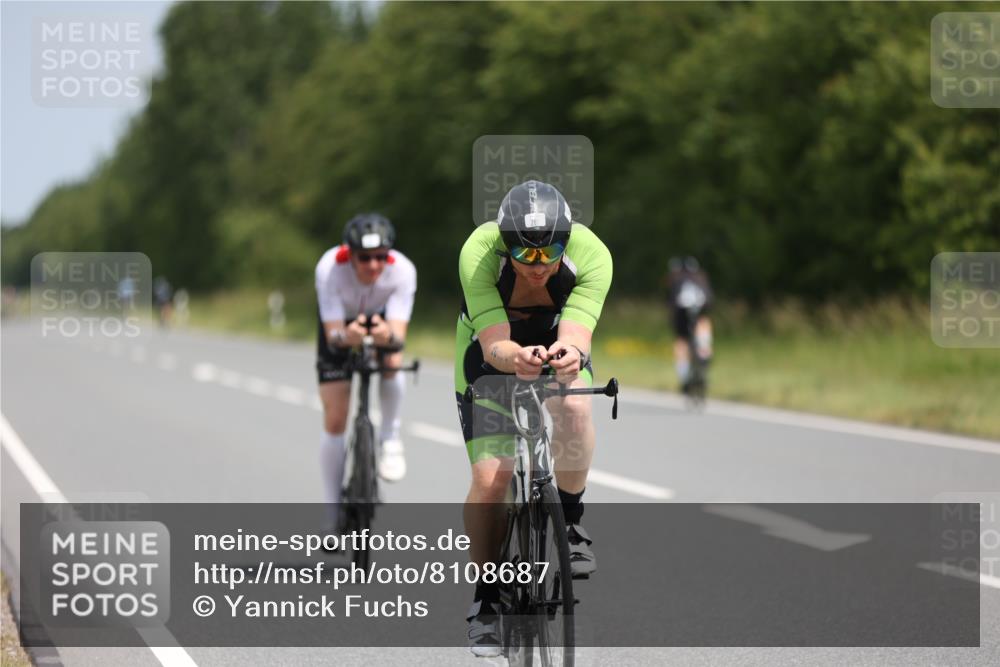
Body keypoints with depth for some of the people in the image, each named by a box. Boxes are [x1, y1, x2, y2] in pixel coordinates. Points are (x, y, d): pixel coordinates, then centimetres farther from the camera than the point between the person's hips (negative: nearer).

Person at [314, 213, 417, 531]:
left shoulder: (402, 270, -34)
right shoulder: (329, 269, -36)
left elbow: (400, 335, -39)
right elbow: (332, 335, -37)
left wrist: (389, 336, -63)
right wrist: (346, 336, -60)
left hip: (382, 319, 0)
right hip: (340, 324, 0)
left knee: (392, 359, -36)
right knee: (334, 422, -5)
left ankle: (390, 438, -10)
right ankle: (334, 511, 10)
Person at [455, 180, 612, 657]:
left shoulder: (590, 254, -31)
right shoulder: (479, 253, -34)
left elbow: (577, 334, -41)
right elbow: (494, 345, -40)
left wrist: (569, 352, -64)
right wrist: (516, 357, -62)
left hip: (559, 346, 1)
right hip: (491, 354, 0)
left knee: (573, 407, -35)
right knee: (490, 476, -15)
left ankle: (569, 523, -12)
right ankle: (486, 599, 4)